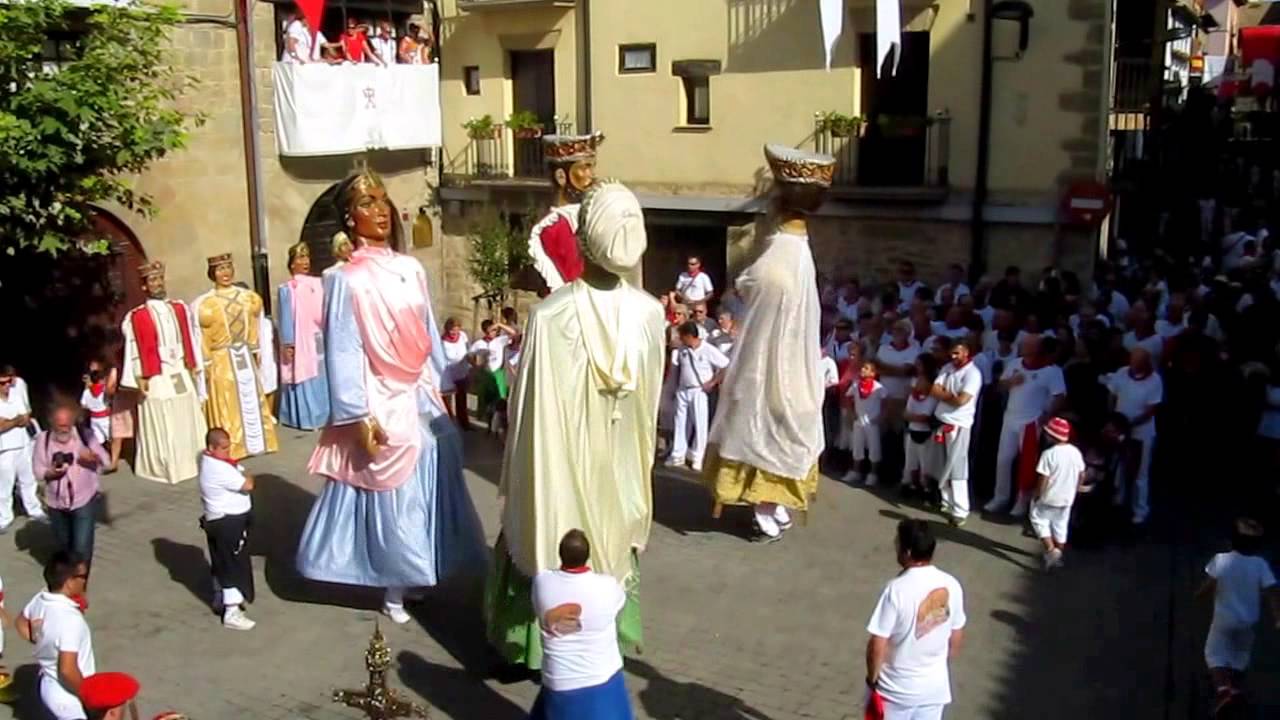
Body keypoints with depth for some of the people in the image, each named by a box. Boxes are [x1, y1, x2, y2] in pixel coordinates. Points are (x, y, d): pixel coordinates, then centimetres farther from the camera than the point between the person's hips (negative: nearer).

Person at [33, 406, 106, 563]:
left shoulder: (86, 435, -9)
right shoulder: (43, 439, -6)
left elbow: (106, 460, -3)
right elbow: (38, 470, -3)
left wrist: (93, 457, -26)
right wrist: (51, 473, -25)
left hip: (84, 500, -3)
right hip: (56, 502, 3)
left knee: (82, 548, -10)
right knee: (63, 545, 22)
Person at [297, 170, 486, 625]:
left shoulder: (411, 270, 5)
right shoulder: (347, 280, -12)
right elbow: (342, 351, -13)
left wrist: (440, 387, 13)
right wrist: (359, 416, -16)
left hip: (422, 398, 6)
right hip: (383, 404, -6)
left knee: (431, 486, 11)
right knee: (392, 495, 3)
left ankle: (417, 576, 28)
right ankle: (394, 588, 17)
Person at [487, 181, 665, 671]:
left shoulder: (550, 316, -26)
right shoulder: (651, 312, -14)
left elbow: (531, 407, -16)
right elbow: (650, 401, 0)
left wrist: (518, 476, -1)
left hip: (563, 464, -3)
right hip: (621, 464, 3)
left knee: (557, 547, 17)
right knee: (612, 541, 23)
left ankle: (553, 646, 33)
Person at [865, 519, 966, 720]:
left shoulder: (897, 589, -25)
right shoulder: (951, 585, -8)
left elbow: (878, 645, -21)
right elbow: (956, 638, 4)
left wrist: (872, 678, -4)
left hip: (896, 687, -4)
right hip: (935, 685, 5)